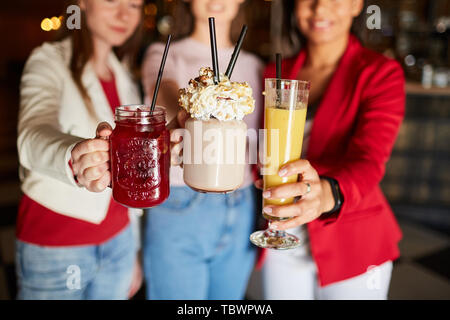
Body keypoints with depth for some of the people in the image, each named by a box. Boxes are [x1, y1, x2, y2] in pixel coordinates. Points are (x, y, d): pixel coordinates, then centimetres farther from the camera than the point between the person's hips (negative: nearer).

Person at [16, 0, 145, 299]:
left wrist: (134, 249, 9)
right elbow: (34, 134, -30)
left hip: (117, 240, 5)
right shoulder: (50, 61, -10)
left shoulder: (126, 77, 7)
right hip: (53, 245, -5)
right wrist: (74, 158, -53)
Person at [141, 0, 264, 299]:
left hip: (242, 213, 4)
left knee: (230, 297, 15)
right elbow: (168, 95, -25)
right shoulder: (165, 56, -1)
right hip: (179, 210, -4)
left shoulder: (253, 66, 12)